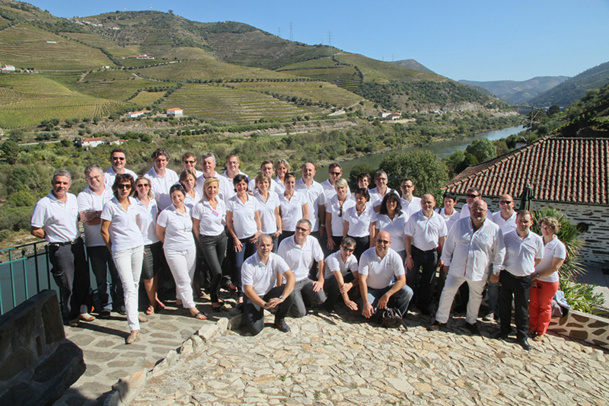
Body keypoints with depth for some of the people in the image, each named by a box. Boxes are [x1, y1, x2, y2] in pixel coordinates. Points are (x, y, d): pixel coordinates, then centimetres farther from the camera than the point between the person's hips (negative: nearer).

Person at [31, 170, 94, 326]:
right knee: (67, 286, 3)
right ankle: (71, 316, 21)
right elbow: (35, 231, -9)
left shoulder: (73, 198, 5)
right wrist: (54, 237, -1)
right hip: (60, 249, -6)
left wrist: (76, 236, 12)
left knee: (83, 281, 13)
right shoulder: (43, 204, -13)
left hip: (77, 244, 6)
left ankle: (82, 311, 29)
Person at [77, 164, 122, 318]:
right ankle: (105, 305, 22)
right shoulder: (83, 196, 4)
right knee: (101, 278, 7)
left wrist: (96, 214, -10)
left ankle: (119, 303, 20)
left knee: (118, 275, 5)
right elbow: (85, 219, -10)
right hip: (95, 243, -1)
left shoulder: (113, 192, 9)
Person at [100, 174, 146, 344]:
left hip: (138, 245, 5)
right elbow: (104, 230, -3)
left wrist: (137, 239, 16)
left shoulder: (133, 202, 6)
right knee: (128, 287, -9)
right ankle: (134, 327, -7)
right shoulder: (110, 205, -9)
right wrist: (111, 249, 4)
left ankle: (133, 313, 34)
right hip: (120, 249, -5)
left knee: (135, 283, 14)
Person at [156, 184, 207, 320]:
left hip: (190, 249, 5)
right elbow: (159, 233, -1)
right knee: (183, 280, -2)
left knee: (189, 278, 11)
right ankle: (191, 307, 6)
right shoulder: (166, 213, -11)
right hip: (174, 251, -5)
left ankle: (180, 298, 33)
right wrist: (171, 243, 9)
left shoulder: (188, 210, 4)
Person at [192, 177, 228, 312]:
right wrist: (201, 243, 1)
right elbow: (196, 227, -4)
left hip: (221, 237, 5)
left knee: (216, 271, 9)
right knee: (217, 272, -8)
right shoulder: (199, 206, -11)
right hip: (207, 240, -4)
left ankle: (215, 296, 27)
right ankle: (214, 300, 11)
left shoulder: (221, 203, 3)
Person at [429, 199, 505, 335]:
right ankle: (441, 320, 18)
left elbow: (499, 252, 2)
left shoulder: (495, 229, -7)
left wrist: (496, 271, 3)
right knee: (447, 292, 2)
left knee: (475, 297, 16)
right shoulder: (460, 224, -3)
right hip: (457, 268, 0)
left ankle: (471, 322, 39)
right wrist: (446, 262, 7)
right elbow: (449, 244, 6)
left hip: (479, 272, 0)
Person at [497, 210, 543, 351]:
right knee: (504, 305, 10)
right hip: (507, 276, 0)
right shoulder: (507, 237, -6)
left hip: (525, 279, 0)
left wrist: (528, 270, 7)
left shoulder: (537, 240, -3)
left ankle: (522, 336, 25)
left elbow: (538, 259, 11)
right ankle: (505, 330, 31)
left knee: (522, 308, 9)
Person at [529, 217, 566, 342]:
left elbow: (555, 267, -15)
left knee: (545, 307, 10)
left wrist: (537, 275, -16)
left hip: (549, 281, -3)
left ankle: (541, 332, 24)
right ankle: (532, 328, 29)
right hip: (534, 279, 3)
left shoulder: (559, 246, -12)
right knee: (533, 304, 12)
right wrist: (532, 276, -8)